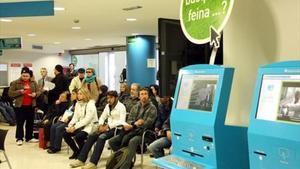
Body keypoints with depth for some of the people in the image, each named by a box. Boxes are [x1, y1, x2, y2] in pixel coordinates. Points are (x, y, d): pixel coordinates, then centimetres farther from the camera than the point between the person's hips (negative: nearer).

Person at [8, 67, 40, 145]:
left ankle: (29, 137, 21)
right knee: (20, 123, 1)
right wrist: (19, 92, -19)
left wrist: (35, 94, -11)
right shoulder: (15, 83, -2)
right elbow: (10, 93, -6)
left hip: (30, 106, 4)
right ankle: (19, 138, 9)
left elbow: (38, 92, 12)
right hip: (20, 106, -3)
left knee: (30, 122, 10)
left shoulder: (33, 83, 8)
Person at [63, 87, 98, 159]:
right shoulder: (78, 104, 11)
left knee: (78, 136, -32)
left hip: (89, 126, -8)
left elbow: (87, 119, -20)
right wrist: (70, 125, -8)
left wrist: (75, 127, -23)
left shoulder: (90, 104, -13)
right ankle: (76, 151, 8)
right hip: (80, 126, 8)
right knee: (65, 134, -9)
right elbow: (75, 117, 11)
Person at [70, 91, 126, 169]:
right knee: (91, 136, -14)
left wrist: (108, 126, -21)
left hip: (116, 129, -7)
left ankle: (93, 163, -34)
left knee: (101, 137, -31)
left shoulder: (121, 106, -7)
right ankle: (81, 159, -13)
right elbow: (102, 117, 20)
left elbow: (122, 121, -18)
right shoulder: (107, 106, 16)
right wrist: (101, 125, -2)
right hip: (107, 127, 7)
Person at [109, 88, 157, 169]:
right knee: (111, 141, -10)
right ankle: (124, 158, -3)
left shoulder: (152, 108, -2)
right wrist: (135, 123, -11)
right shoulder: (135, 107, 17)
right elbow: (129, 120, 12)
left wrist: (132, 126, -18)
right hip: (132, 131, 6)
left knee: (132, 141, -39)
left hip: (143, 133, -6)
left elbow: (147, 124, -11)